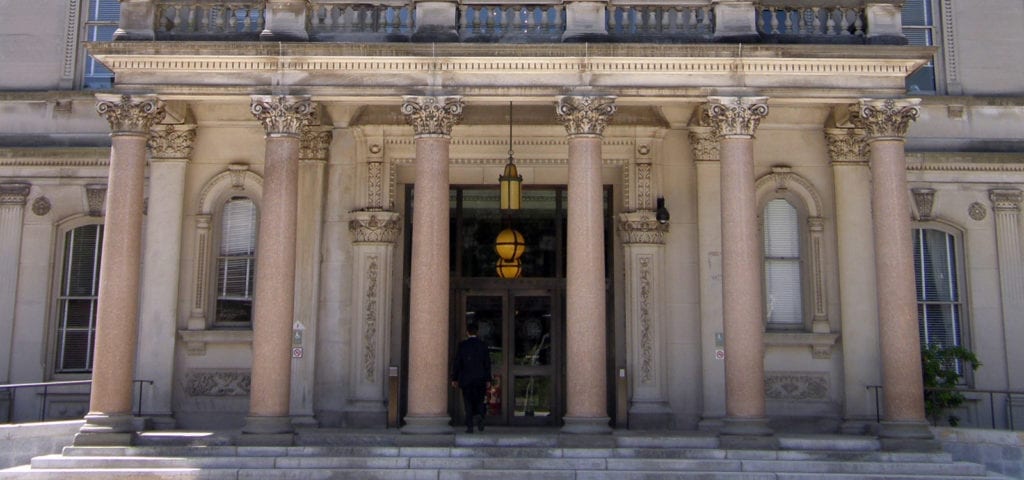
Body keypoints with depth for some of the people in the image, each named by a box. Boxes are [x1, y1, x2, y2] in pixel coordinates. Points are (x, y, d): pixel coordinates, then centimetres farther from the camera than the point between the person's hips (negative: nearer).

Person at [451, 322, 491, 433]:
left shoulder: (462, 345, -2)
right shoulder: (483, 345, 2)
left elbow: (457, 362, -2)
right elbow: (487, 363, 2)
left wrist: (454, 378, 4)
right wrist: (488, 380, 7)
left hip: (466, 379, -1)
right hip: (480, 379, 1)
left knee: (468, 403, 4)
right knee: (479, 401, 12)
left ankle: (469, 427, 1)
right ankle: (479, 415, -16)